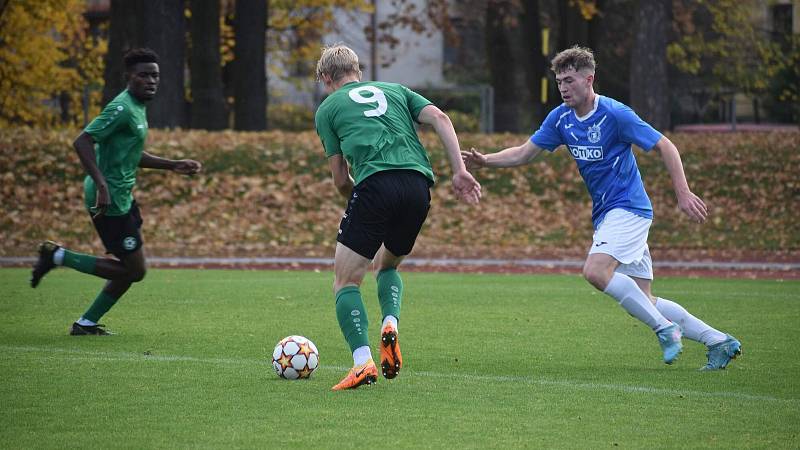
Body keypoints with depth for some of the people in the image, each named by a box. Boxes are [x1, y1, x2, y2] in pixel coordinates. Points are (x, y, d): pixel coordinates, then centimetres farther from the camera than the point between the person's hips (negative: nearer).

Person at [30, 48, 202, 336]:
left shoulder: (138, 107, 15)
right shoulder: (122, 108, -17)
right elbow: (82, 142, -25)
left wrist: (174, 166, 21)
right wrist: (101, 185, -31)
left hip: (122, 197, 10)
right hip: (110, 201, -10)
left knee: (131, 268, 14)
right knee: (134, 270, -6)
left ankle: (87, 323, 21)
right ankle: (58, 256, 0)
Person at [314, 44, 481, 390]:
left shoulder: (328, 108, 19)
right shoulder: (395, 90, 29)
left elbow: (340, 180, 15)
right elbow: (439, 118, 11)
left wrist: (355, 200, 34)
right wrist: (459, 172, 6)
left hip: (375, 183, -4)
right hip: (418, 184, 4)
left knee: (345, 281, 5)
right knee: (387, 265, 28)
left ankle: (363, 361, -14)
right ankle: (390, 325, 1)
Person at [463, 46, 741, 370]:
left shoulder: (615, 114, -14)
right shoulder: (560, 119, 6)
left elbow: (664, 146, -11)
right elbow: (524, 153, 12)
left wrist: (683, 193, -18)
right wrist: (485, 161, -4)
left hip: (628, 208, -8)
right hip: (606, 215, 8)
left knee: (596, 271, -27)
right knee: (643, 301, 3)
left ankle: (665, 328, -16)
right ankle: (718, 341, 10)